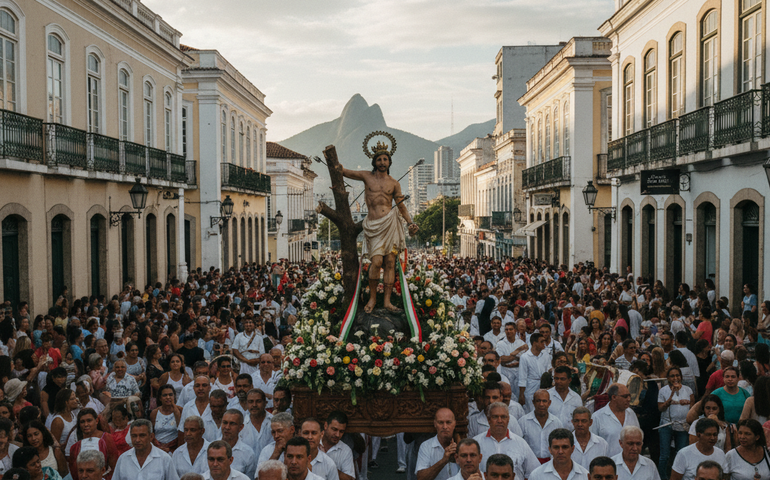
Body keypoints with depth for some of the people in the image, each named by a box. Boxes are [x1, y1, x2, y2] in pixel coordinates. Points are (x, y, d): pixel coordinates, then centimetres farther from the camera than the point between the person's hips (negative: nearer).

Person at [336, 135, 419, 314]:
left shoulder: (394, 183, 12)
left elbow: (401, 206, 16)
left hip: (390, 223, 2)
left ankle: (387, 300, 0)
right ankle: (372, 297, 2)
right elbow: (343, 171, 20)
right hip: (374, 225, -2)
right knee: (377, 261, -15)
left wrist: (410, 222, 6)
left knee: (390, 262, -3)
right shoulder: (367, 176, 9)